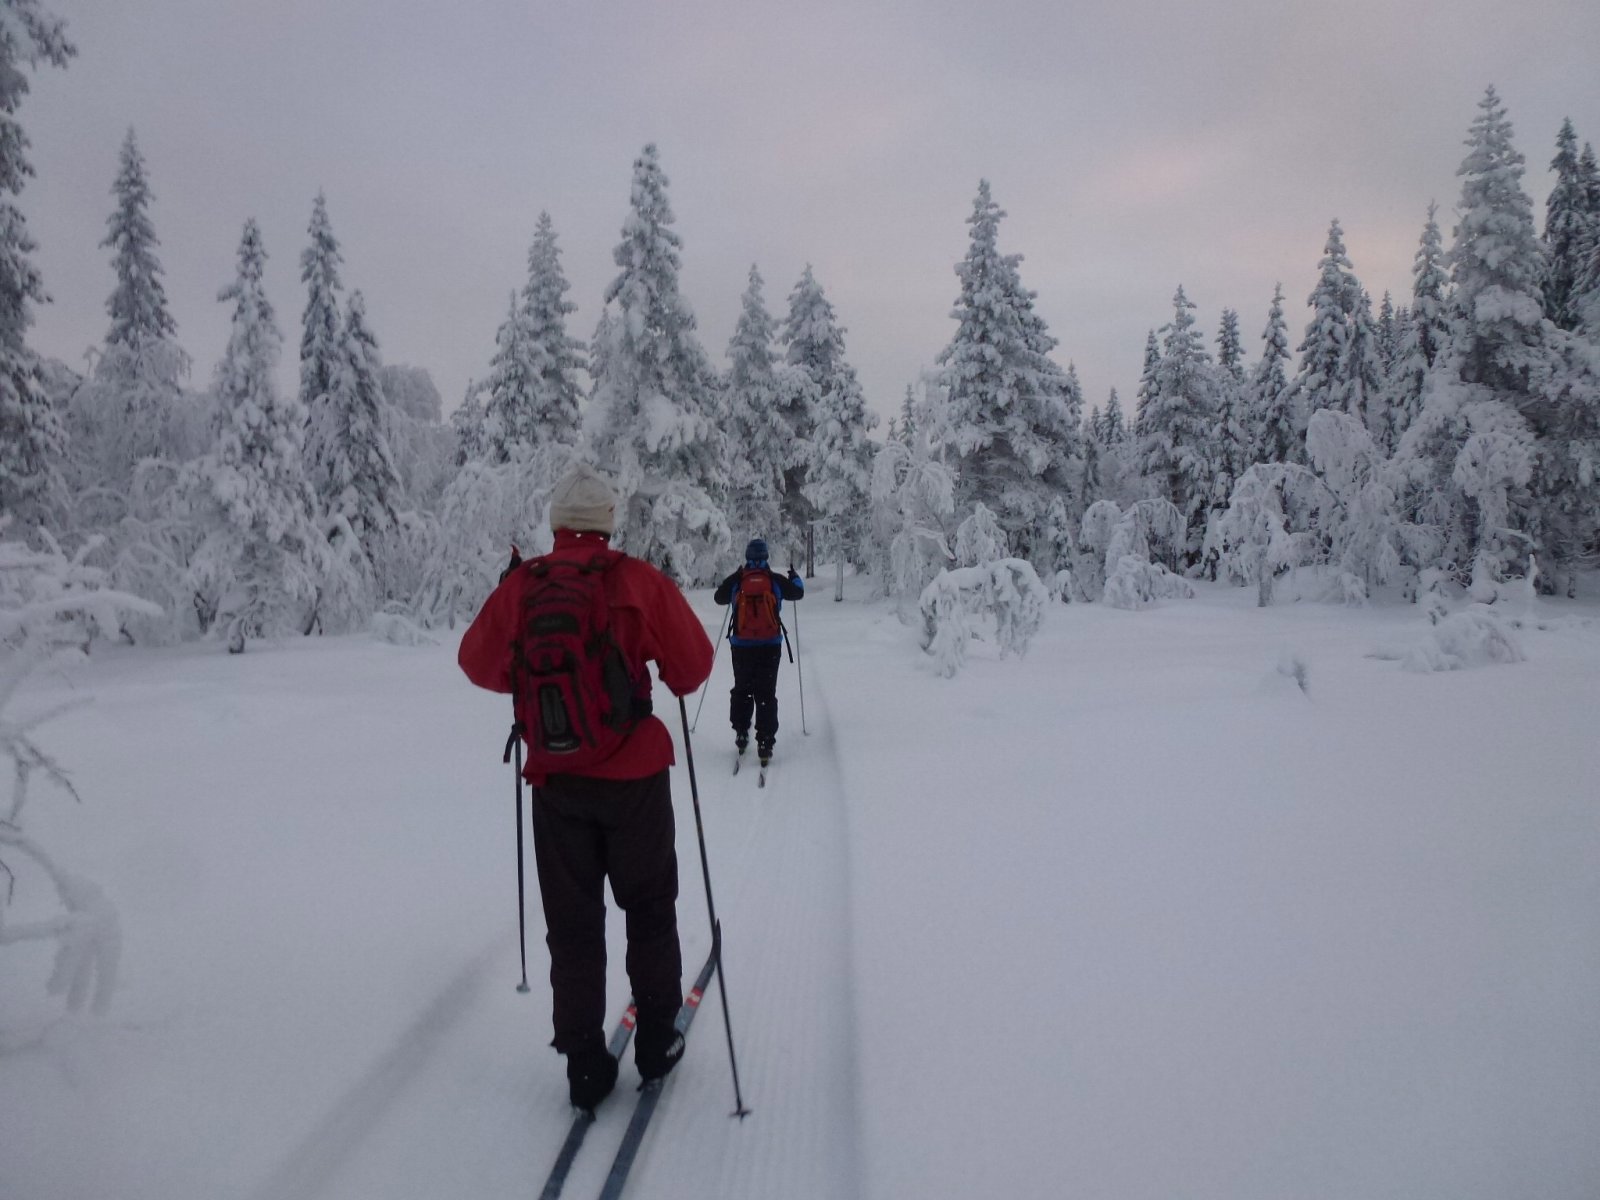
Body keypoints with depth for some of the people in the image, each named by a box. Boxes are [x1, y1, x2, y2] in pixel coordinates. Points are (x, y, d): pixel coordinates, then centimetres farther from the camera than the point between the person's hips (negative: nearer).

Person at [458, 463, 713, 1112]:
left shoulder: (520, 586, -4)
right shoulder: (640, 581, -10)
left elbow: (478, 662, 7)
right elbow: (693, 664, -8)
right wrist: (671, 678, 12)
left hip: (556, 782, 2)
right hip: (635, 775, -1)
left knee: (572, 924, 13)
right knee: (649, 909, 17)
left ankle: (585, 1065, 18)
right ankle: (656, 1041, 26)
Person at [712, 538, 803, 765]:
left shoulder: (735, 580, -3)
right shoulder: (776, 580, -3)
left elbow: (719, 598, 15)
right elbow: (798, 592, 14)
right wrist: (795, 577, 35)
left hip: (742, 646, 1)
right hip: (770, 646, 0)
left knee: (741, 689, 18)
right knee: (766, 693, 2)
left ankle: (741, 734, 17)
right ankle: (765, 744, -4)